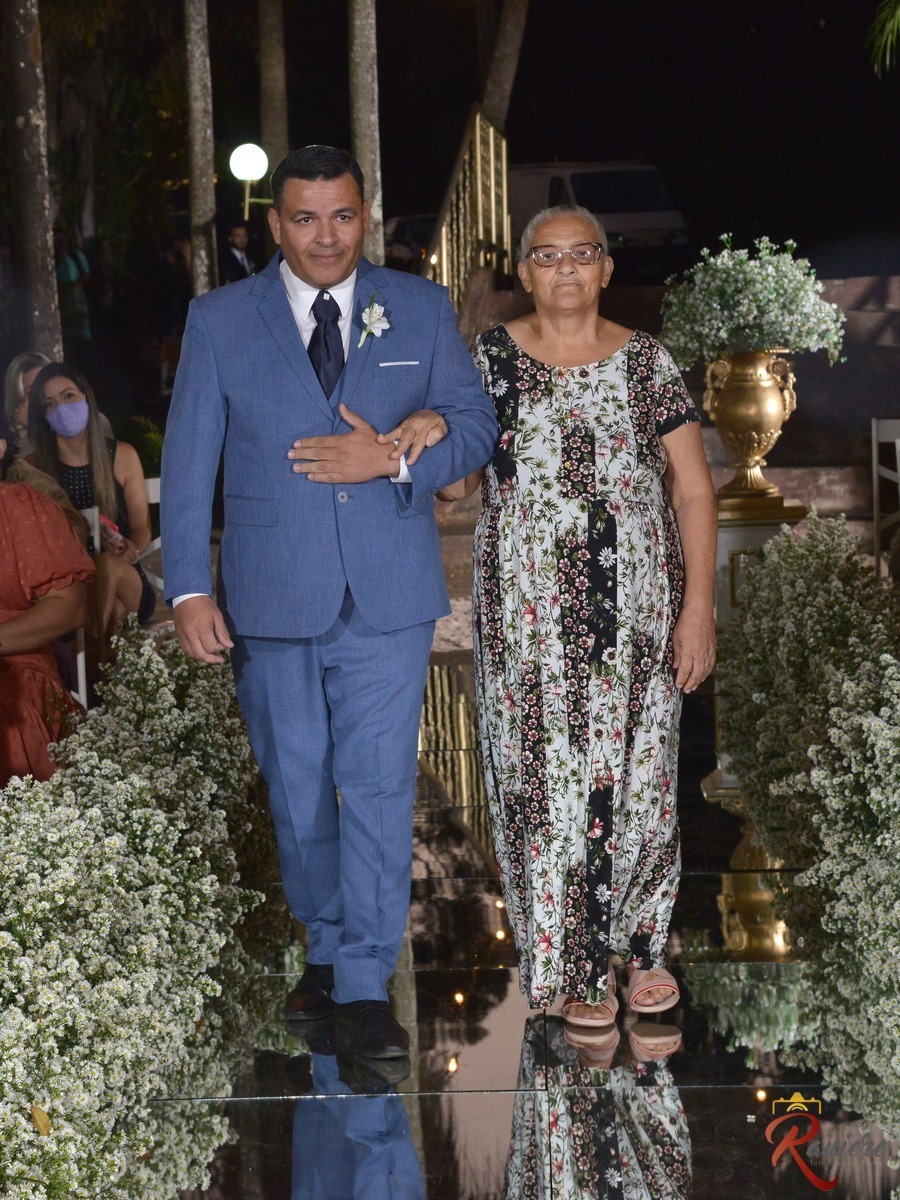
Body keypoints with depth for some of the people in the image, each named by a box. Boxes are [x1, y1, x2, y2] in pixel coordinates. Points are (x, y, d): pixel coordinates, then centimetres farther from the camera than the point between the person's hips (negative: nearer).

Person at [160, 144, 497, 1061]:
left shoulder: (421, 309, 5)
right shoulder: (220, 321, 2)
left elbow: (476, 426, 6)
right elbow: (187, 463, -1)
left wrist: (394, 458, -14)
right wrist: (190, 589, -11)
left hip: (388, 597, 0)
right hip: (270, 599, 1)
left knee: (379, 785, -6)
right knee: (297, 789, 12)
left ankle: (364, 985, 1)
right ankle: (326, 948, 31)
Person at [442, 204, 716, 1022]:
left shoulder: (646, 362, 3)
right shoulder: (489, 359, 3)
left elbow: (693, 490, 1)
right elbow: (457, 486, 4)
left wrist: (699, 606, -6)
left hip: (637, 608, 0)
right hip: (530, 614, 0)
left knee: (638, 774, 4)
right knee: (547, 777, 2)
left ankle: (641, 943, 23)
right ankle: (576, 963, 15)